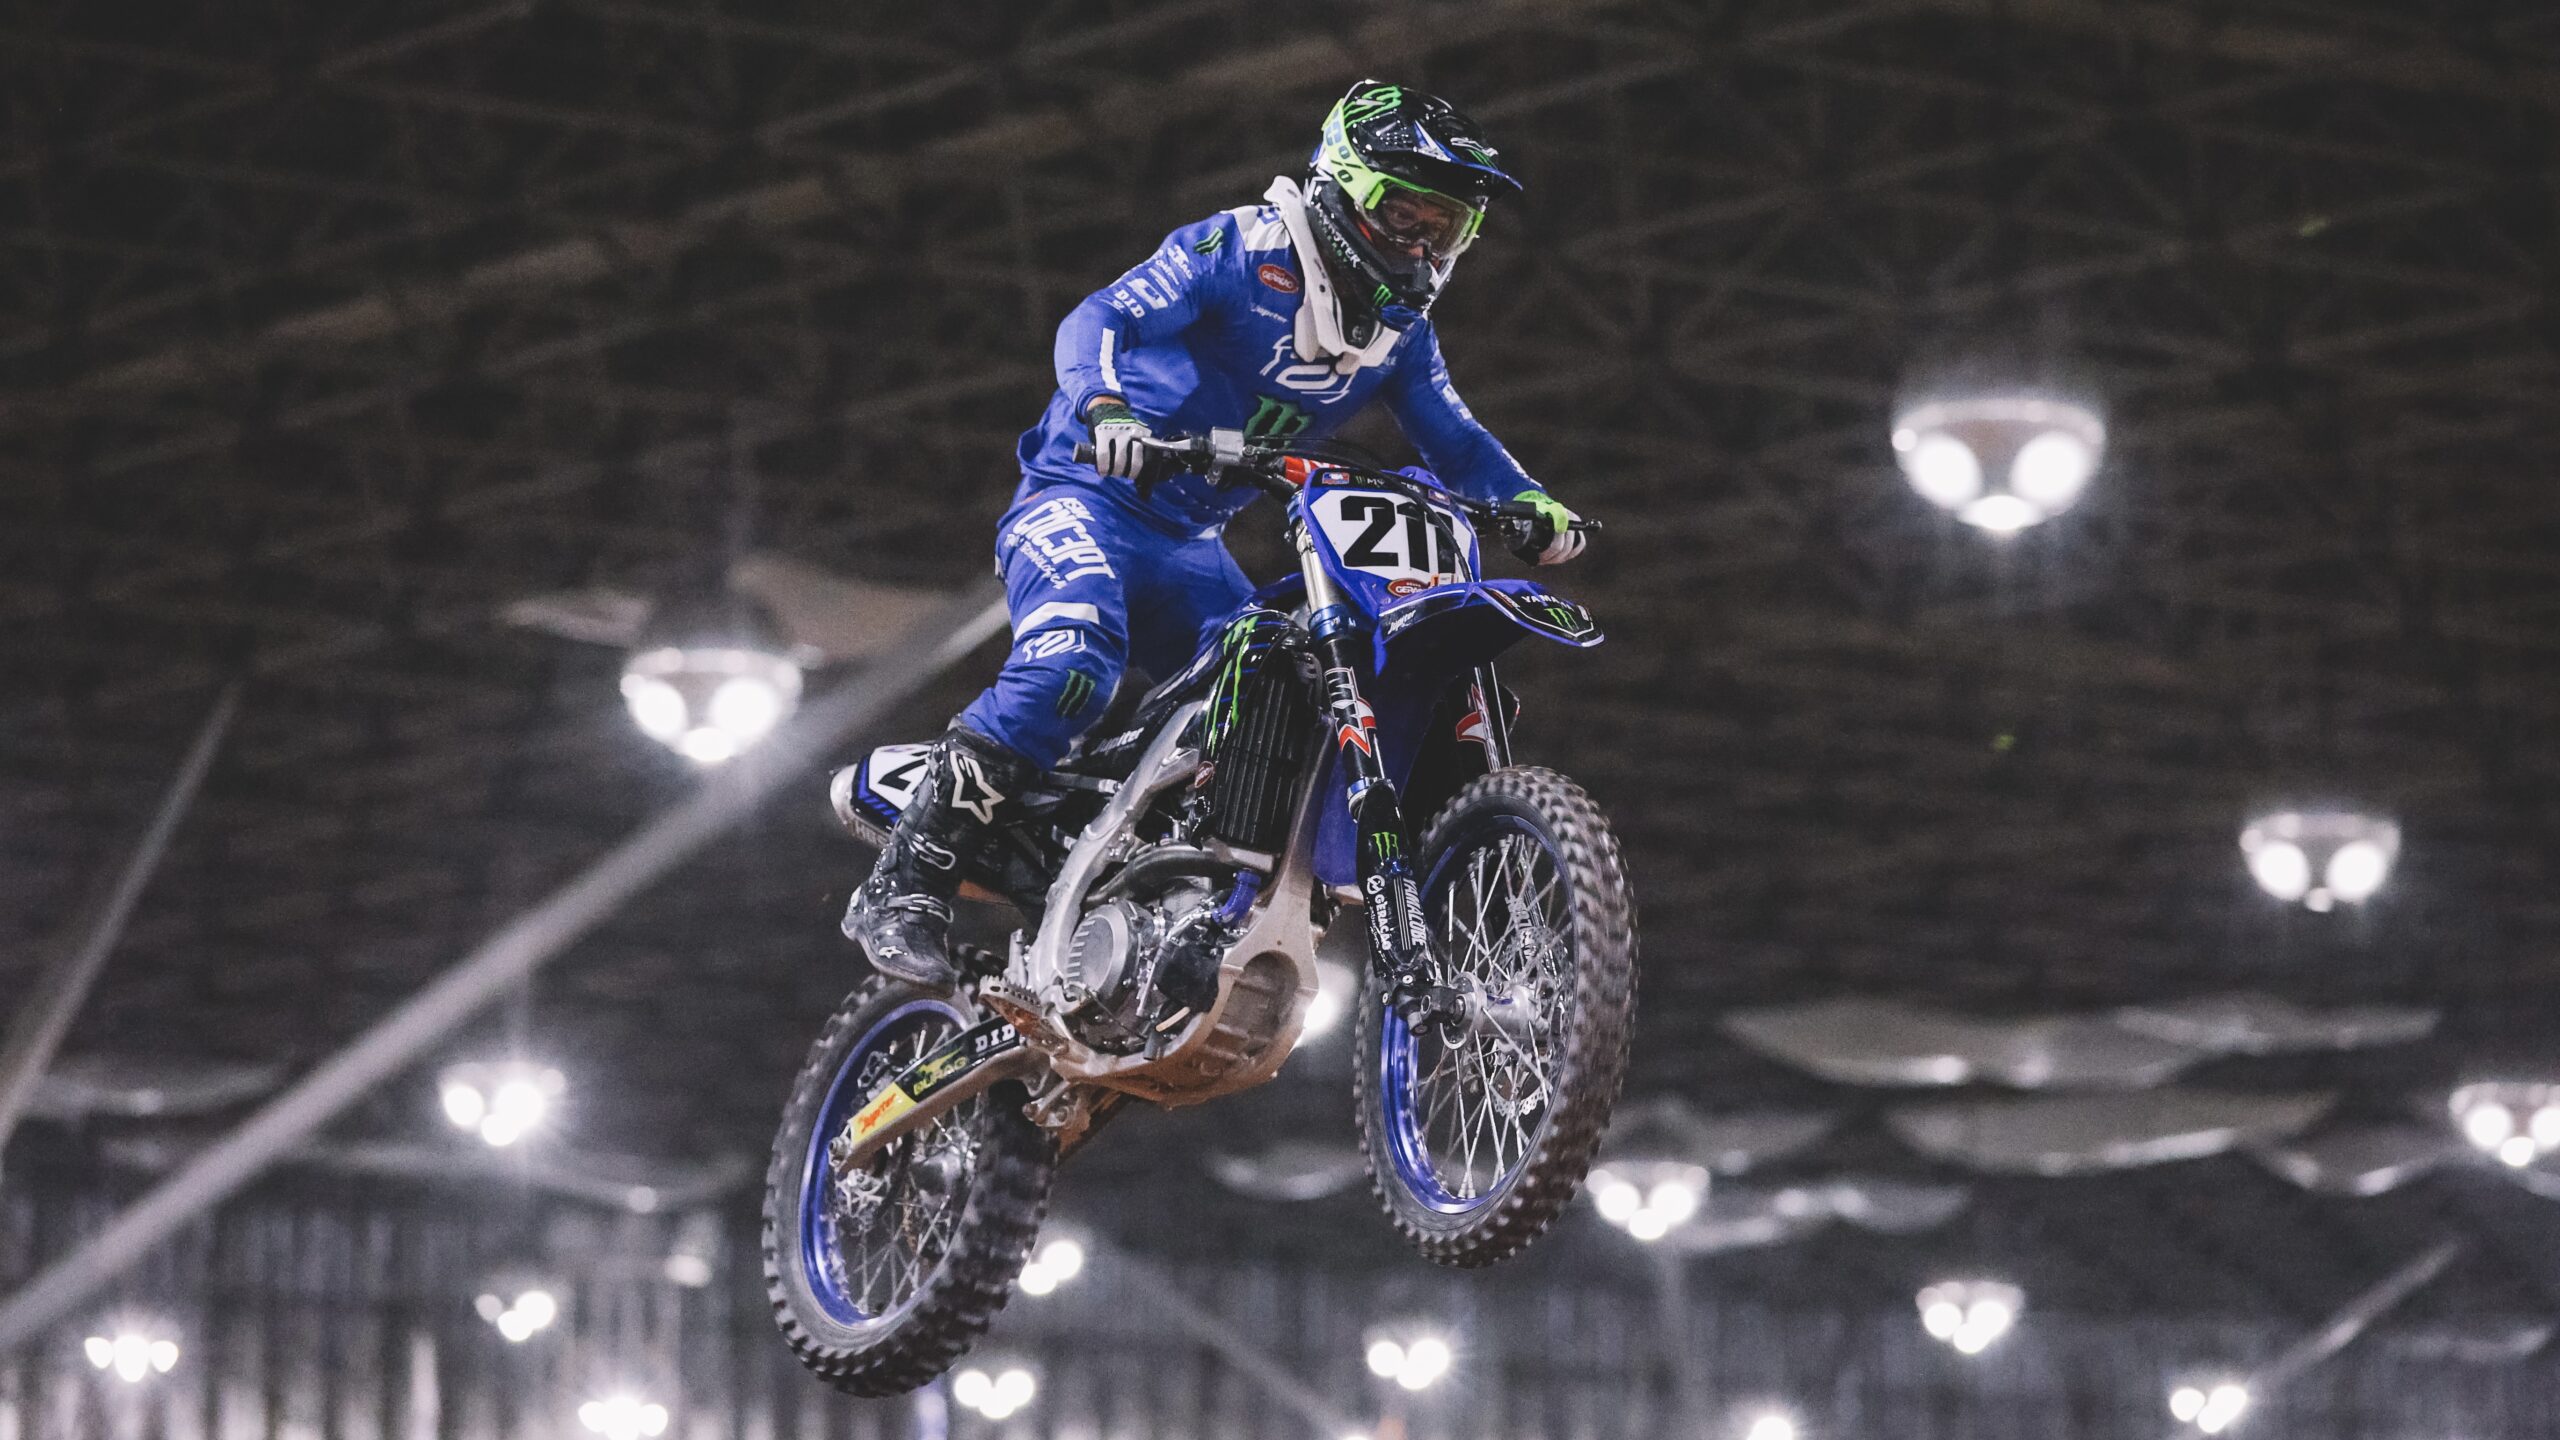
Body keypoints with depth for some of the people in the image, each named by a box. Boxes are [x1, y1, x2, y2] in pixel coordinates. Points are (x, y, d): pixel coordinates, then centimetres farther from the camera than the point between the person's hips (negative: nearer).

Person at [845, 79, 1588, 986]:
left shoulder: (1399, 330, 9)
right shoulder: (1239, 249, -11)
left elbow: (1452, 439, 7)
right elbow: (1101, 317, -20)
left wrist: (1531, 504, -13)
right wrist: (1104, 406, -41)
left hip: (1191, 546, 8)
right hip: (1082, 498, -8)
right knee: (1069, 668, -32)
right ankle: (903, 887, -29)